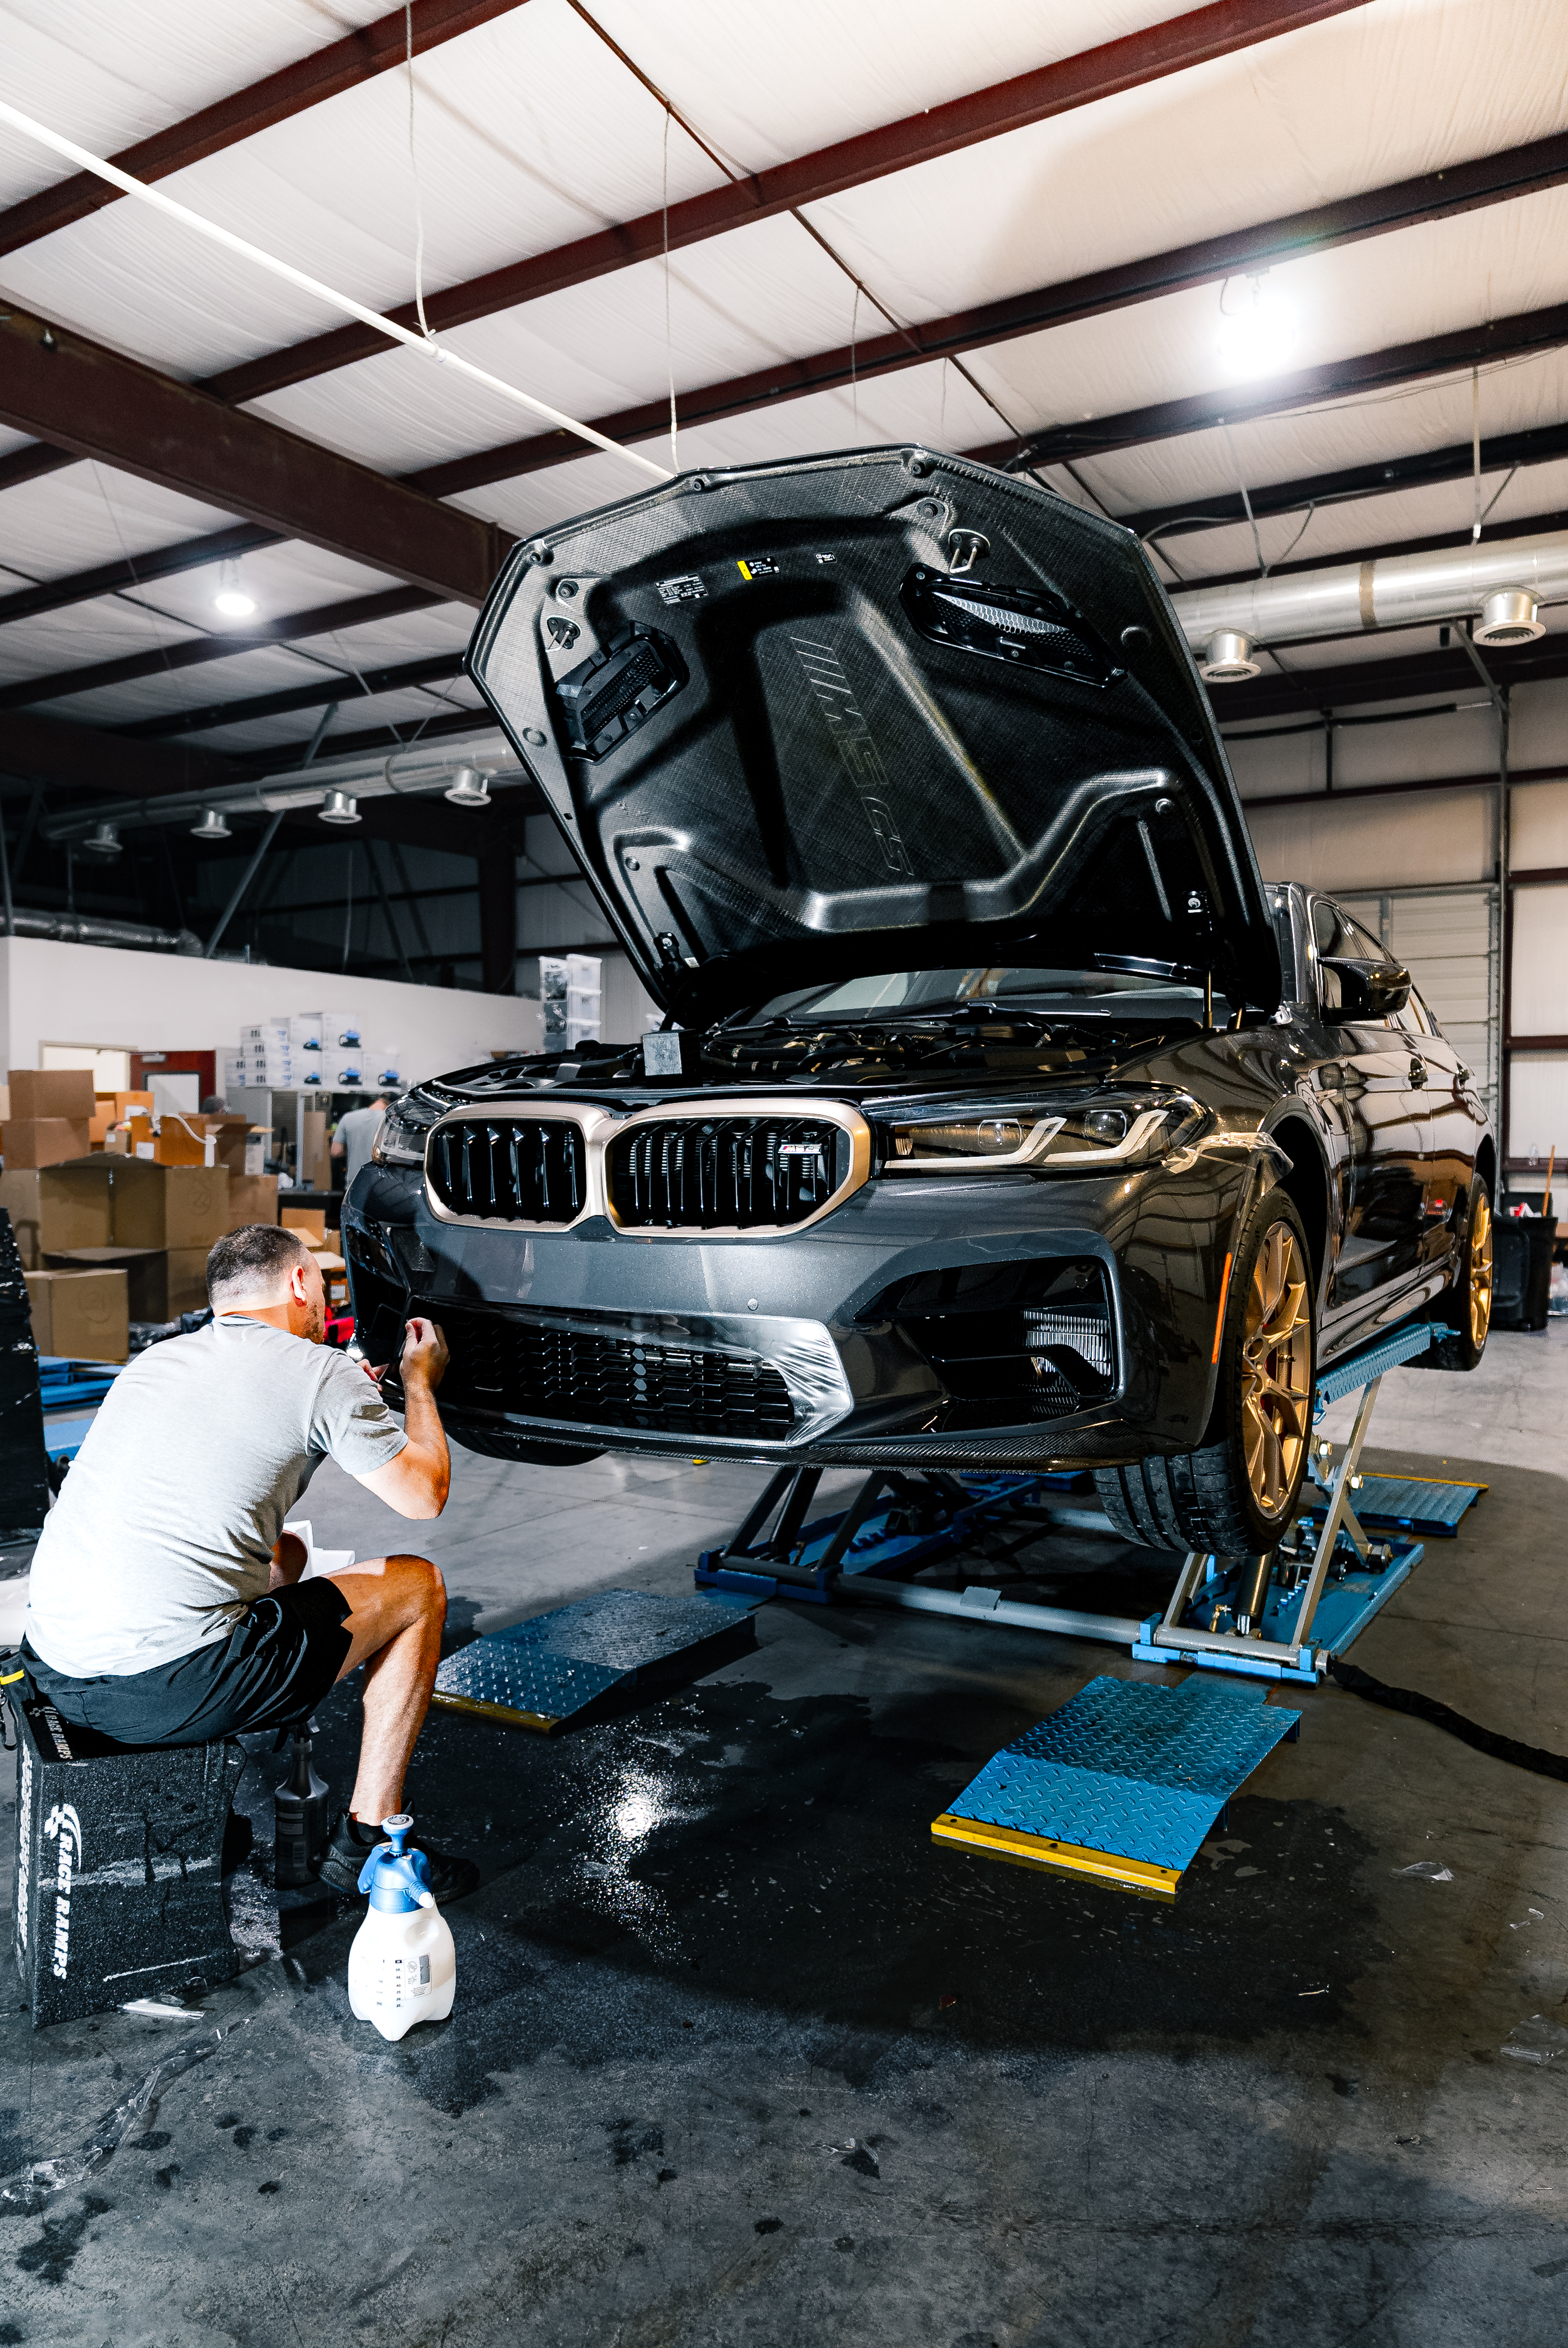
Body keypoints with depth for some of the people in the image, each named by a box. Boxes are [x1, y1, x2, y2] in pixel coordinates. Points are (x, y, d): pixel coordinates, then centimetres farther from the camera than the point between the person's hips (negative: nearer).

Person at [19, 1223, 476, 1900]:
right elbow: (424, 1496, 5)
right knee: (418, 1586, 10)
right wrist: (420, 1382, 20)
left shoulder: (156, 1358, 18)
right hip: (171, 1692, -8)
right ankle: (366, 1840, 16)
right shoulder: (323, 1372, -3)